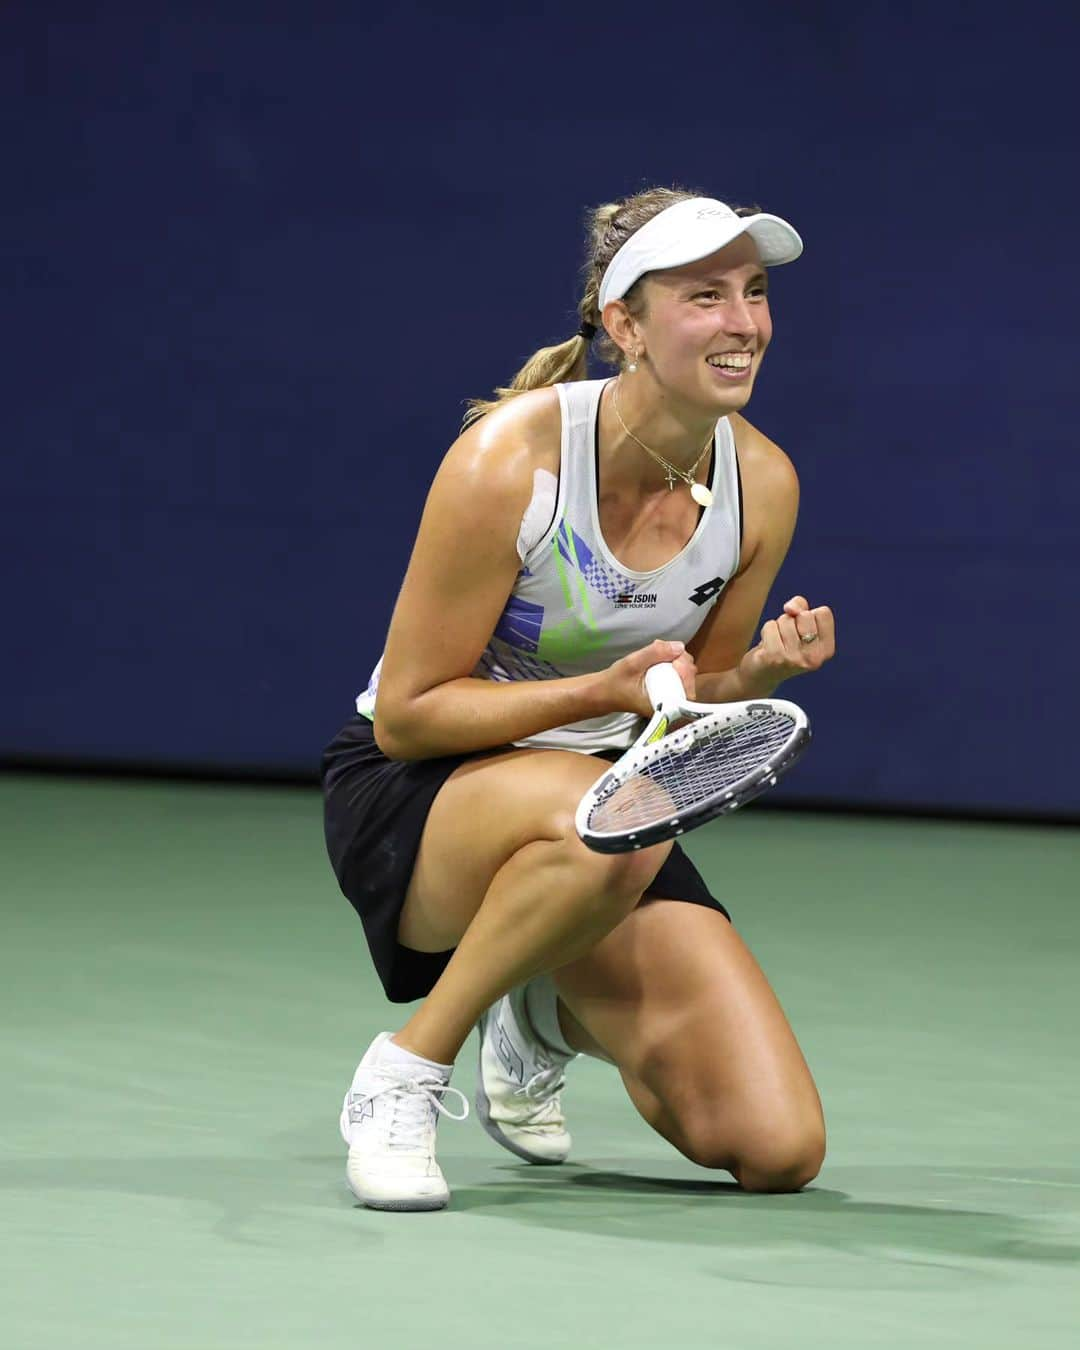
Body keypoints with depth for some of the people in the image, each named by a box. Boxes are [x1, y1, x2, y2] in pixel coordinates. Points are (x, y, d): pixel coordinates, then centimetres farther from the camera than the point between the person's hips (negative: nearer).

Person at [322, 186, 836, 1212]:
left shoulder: (762, 483, -7)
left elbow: (689, 709, 6)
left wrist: (759, 673, -17)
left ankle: (546, 1020, 22)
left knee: (778, 1152, -9)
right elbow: (405, 713, -17)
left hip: (607, 799, 6)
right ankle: (407, 1068, -19)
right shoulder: (508, 459, -23)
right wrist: (605, 689, -29)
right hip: (410, 795, -6)